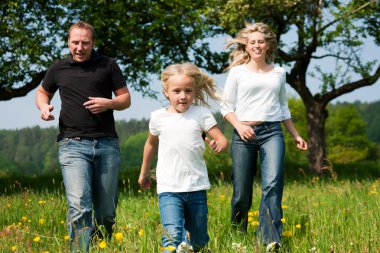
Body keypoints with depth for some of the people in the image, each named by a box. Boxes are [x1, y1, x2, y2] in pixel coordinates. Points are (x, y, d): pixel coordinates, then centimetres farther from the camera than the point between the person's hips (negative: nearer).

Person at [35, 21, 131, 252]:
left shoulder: (108, 65, 8)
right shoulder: (59, 69, 11)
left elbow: (126, 99, 11)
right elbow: (42, 92, 28)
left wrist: (108, 103, -10)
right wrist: (43, 106, 4)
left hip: (107, 144, 1)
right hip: (73, 144, -1)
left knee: (106, 209, 7)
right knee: (79, 205, -17)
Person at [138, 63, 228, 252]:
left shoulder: (201, 114, -2)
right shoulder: (158, 117, 1)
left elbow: (222, 140, -5)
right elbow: (151, 144, 19)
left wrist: (218, 145, -29)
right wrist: (144, 173, 29)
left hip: (196, 187, 1)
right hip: (169, 189, -1)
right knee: (173, 236, -22)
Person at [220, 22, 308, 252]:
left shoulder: (278, 73, 15)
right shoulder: (237, 72, 7)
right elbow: (227, 107, 5)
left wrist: (296, 135, 23)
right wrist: (239, 126, -12)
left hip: (272, 132, 1)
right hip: (244, 134, -1)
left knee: (273, 183, -20)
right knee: (242, 192, 1)